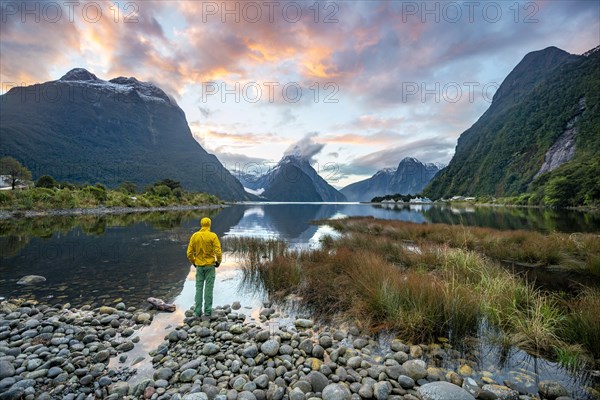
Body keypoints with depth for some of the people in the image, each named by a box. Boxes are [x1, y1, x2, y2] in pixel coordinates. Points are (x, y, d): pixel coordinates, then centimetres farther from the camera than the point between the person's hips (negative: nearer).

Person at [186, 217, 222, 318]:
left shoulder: (194, 236, -1)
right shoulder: (213, 236, -10)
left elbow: (189, 253, 1)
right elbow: (218, 251, -15)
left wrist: (194, 262, 16)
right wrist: (218, 261, 2)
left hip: (199, 266, 3)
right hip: (210, 266, -2)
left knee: (199, 288, 10)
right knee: (208, 288, 4)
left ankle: (198, 311, 14)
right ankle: (208, 311, 10)